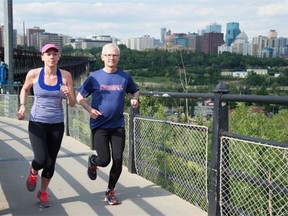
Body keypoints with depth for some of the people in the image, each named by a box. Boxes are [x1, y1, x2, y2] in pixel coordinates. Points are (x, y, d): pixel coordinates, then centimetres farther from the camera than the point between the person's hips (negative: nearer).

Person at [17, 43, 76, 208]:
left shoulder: (65, 75, -6)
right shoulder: (34, 74, -7)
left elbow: (73, 104, -2)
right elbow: (25, 90, 15)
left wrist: (68, 94, -22)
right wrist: (22, 105, 0)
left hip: (57, 124, 2)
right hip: (37, 122, -2)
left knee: (51, 161, 10)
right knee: (42, 160, -14)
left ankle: (43, 193, 34)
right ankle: (33, 172, 24)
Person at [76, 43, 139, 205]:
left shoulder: (125, 77, 2)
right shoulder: (95, 77, -4)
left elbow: (135, 91, 17)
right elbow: (80, 97, 3)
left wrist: (135, 99, -6)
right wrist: (90, 109, -15)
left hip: (118, 126, 2)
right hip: (99, 126, -2)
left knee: (118, 160, 1)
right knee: (104, 160, -8)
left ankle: (110, 192, 22)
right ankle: (93, 161, 31)